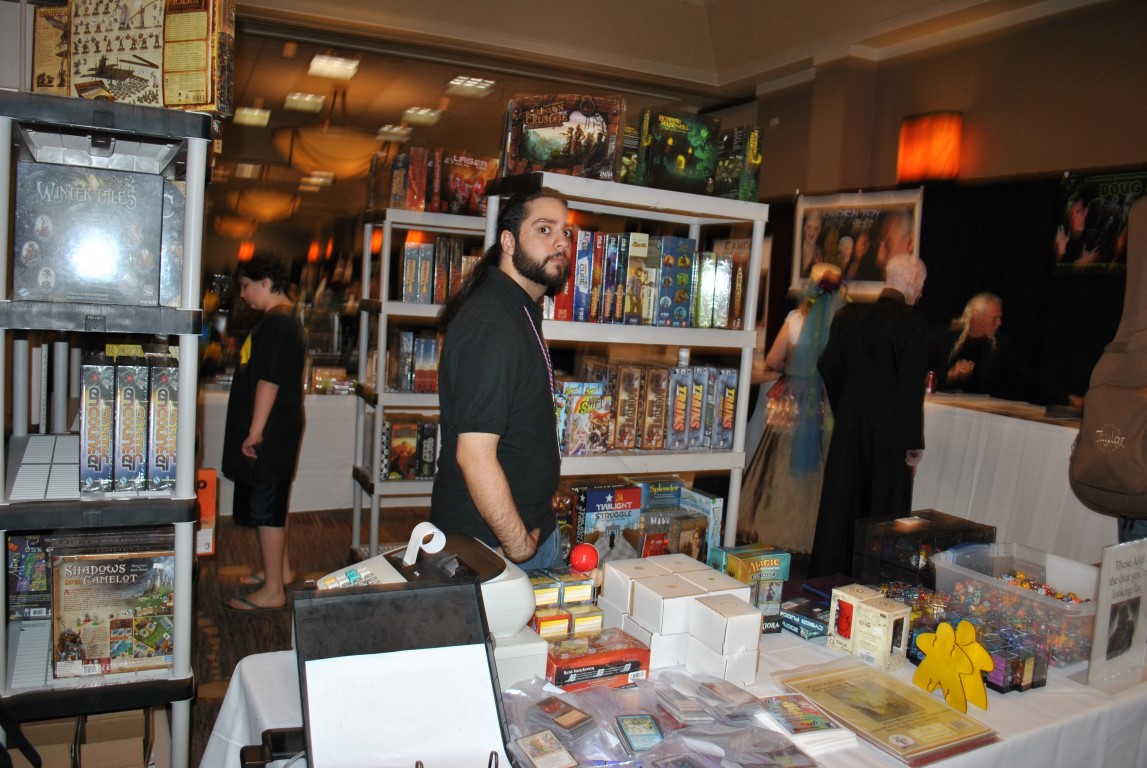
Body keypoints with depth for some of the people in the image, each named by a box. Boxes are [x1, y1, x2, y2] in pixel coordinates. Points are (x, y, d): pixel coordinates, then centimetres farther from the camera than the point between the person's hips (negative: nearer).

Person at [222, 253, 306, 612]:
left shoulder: (275, 324, -18)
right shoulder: (283, 320, 15)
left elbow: (268, 382, -23)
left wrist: (255, 432, -21)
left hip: (270, 435, -10)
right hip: (275, 433, 10)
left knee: (266, 508, -3)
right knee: (272, 504, 20)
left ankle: (273, 590, 5)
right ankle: (281, 569, 33)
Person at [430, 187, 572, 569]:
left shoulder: (521, 309, 9)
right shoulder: (492, 326, -23)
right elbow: (475, 455, -27)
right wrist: (519, 545, -19)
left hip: (532, 527, 9)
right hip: (491, 545, -9)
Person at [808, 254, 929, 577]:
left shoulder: (848, 315, 1)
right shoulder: (913, 327, -14)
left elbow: (828, 366, 6)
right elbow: (912, 389, -15)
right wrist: (915, 442, -7)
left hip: (849, 426, 4)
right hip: (889, 430, -4)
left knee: (840, 505, 13)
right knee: (885, 508, 7)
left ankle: (828, 575, 22)